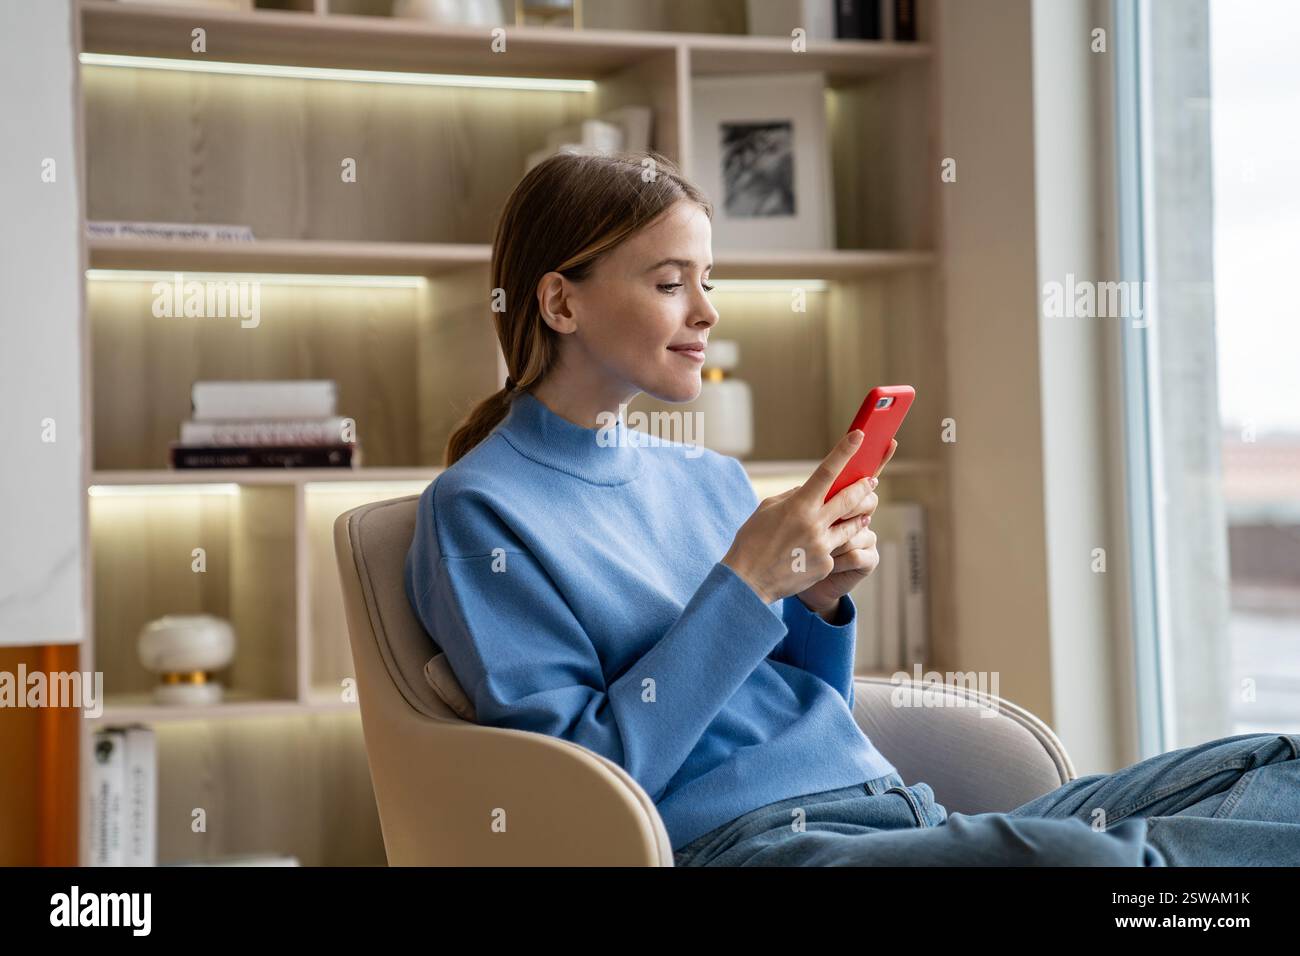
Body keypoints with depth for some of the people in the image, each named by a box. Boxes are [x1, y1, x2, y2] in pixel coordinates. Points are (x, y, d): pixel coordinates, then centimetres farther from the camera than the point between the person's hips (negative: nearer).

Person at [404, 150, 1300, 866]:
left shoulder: (709, 478, 19)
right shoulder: (479, 510, 0)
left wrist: (821, 602, 4)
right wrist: (745, 586, -13)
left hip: (904, 810, 7)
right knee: (1076, 857, -34)